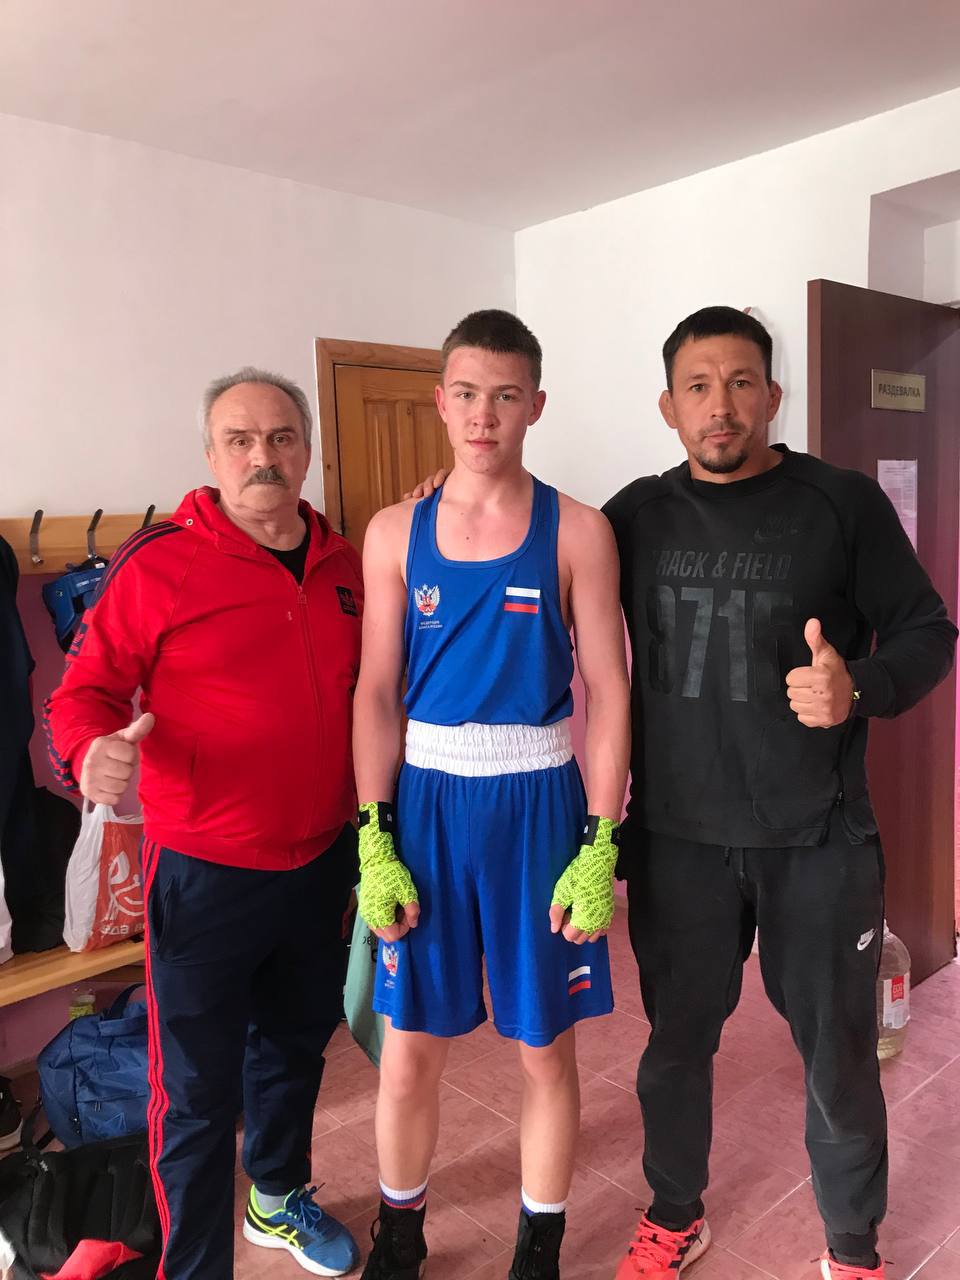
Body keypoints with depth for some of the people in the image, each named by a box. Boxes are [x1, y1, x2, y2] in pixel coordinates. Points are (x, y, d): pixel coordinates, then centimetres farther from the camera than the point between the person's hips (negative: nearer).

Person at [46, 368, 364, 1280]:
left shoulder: (342, 563, 2)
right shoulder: (159, 561, -14)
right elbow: (86, 689, -11)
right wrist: (92, 751, -29)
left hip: (321, 863, 6)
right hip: (204, 872, -5)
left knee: (295, 1044, 25)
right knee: (198, 1092, 7)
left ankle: (279, 1198, 52)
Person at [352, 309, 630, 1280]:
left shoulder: (577, 532, -3)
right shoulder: (395, 532, 2)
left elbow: (607, 694, -4)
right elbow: (377, 694, 1)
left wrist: (599, 847, -8)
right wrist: (374, 845, -3)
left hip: (540, 802, -1)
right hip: (424, 800, 2)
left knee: (544, 1047, 12)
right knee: (408, 1049, 11)